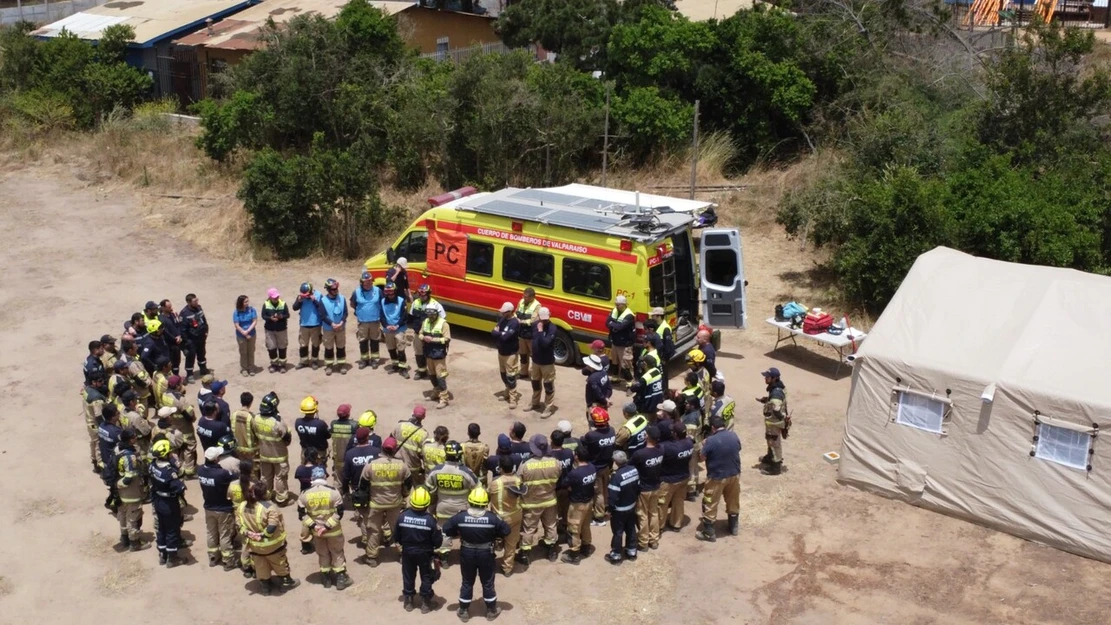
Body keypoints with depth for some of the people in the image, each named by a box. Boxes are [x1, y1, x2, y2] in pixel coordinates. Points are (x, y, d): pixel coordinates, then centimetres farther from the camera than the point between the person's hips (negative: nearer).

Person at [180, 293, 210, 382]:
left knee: (202, 354, 24)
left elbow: (204, 320, 13)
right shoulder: (185, 313, -24)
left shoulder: (198, 308, -2)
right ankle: (189, 375, 15)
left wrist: (206, 331, 11)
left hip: (201, 337, 7)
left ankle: (203, 369, 43)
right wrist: (186, 341, -20)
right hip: (191, 339, -7)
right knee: (191, 356, 2)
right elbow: (182, 328, -22)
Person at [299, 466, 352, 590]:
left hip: (316, 531, 2)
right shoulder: (334, 492, -15)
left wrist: (313, 525, -10)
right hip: (333, 530, -2)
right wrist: (327, 526, -16)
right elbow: (339, 513, -17)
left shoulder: (305, 494, -8)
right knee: (337, 553, 16)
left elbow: (301, 515, -8)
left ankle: (327, 578, 29)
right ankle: (341, 579, 20)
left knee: (322, 554, 20)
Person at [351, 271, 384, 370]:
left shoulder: (378, 291, -9)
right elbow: (352, 304, 8)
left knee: (374, 341, 11)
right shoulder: (356, 292, -8)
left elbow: (383, 304, 2)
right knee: (363, 342, 10)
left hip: (375, 321, -1)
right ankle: (364, 359, 23)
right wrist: (359, 312, 8)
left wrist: (379, 313, 1)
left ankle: (375, 359, 21)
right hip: (362, 322, 1)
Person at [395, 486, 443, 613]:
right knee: (426, 577, 15)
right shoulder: (430, 519, -23)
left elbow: (396, 535, -3)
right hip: (425, 553, -2)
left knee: (408, 576, 19)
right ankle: (425, 603, 22)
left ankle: (409, 601, 29)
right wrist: (435, 546, 9)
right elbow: (437, 540, -15)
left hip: (407, 552, 2)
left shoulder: (402, 516, -17)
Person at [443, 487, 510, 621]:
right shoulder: (492, 518, -21)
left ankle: (464, 611, 30)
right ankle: (491, 611, 31)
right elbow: (506, 530, -11)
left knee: (467, 582, 19)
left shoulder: (460, 517, -19)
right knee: (488, 583, 17)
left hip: (467, 553, 1)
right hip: (486, 554, -1)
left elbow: (446, 529, -9)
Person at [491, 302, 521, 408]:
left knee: (510, 375, -5)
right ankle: (507, 392, 36)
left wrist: (497, 332, -12)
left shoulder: (514, 323, -22)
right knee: (503, 373, 19)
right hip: (501, 351, 8)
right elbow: (494, 332, 3)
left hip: (510, 354, -8)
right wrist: (499, 333, -18)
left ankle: (513, 398, 0)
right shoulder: (502, 319, 4)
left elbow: (505, 337, -29)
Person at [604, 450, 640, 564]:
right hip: (632, 506, 7)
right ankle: (631, 552, 37)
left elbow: (613, 496, -25)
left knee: (618, 532, 9)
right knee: (631, 529, 22)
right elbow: (638, 488, 5)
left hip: (619, 510, -7)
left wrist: (609, 509, -11)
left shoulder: (617, 476, -30)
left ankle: (616, 555, 23)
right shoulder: (634, 470, -8)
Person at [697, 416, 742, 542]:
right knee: (733, 502, 24)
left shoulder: (711, 440, -22)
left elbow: (702, 457, -10)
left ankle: (708, 533, 18)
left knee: (710, 505, 10)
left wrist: (704, 446, 6)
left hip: (717, 477, -5)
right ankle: (734, 527, 40)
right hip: (734, 474, 5)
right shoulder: (734, 436, -6)